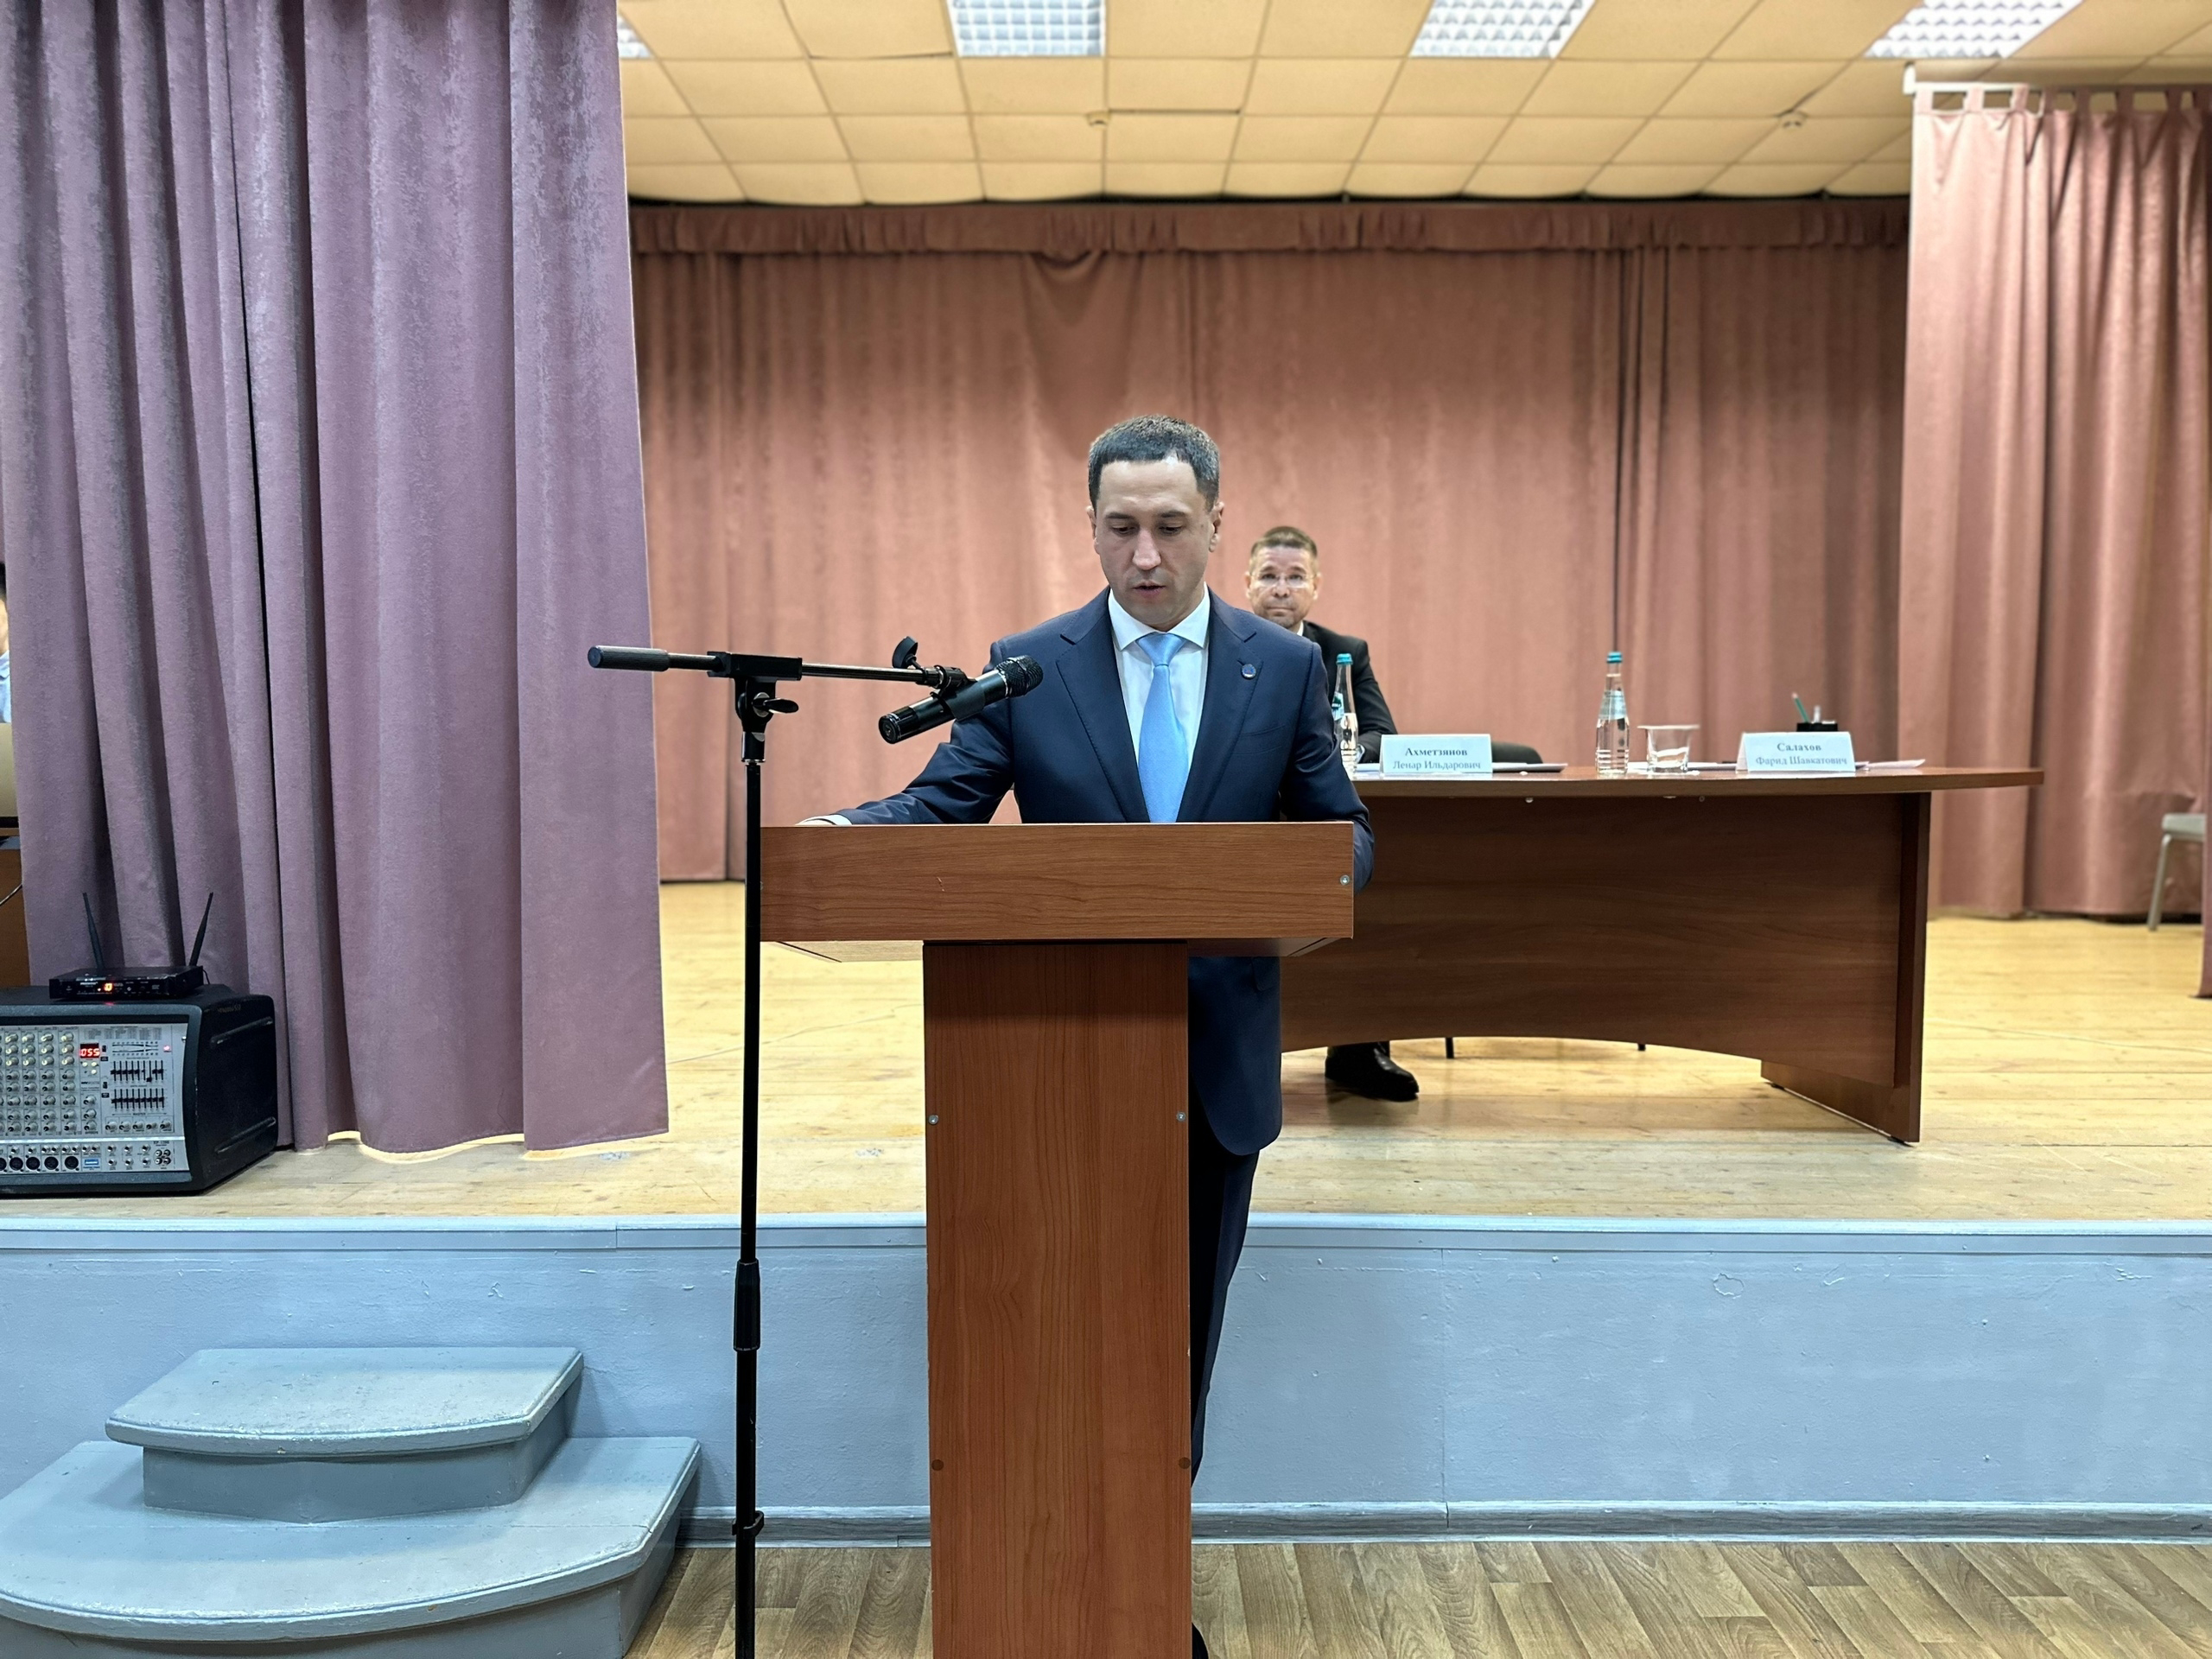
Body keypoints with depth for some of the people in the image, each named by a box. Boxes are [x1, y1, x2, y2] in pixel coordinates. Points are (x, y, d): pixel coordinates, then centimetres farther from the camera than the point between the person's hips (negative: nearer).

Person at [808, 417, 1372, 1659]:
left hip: (1219, 1060, 2)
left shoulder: (1286, 667, 3)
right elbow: (941, 806, -5)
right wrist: (843, 835, -26)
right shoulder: (1026, 668, 0)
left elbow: (1348, 832, 4)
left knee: (1186, 1327, 14)